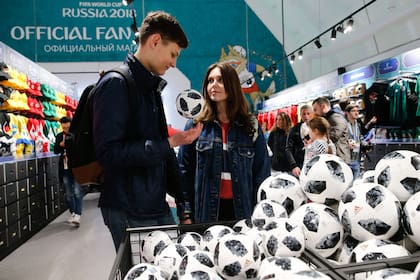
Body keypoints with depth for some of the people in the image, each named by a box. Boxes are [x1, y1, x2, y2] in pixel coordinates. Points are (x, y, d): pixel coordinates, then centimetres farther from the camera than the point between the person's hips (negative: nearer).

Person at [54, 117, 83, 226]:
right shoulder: (59, 136, 9)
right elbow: (56, 151, 9)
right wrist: (60, 145, -10)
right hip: (65, 169, 5)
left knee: (77, 192, -8)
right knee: (68, 194, 12)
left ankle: (77, 215, -9)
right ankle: (72, 213, 26)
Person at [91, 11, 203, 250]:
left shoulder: (152, 87, 14)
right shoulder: (116, 84, -13)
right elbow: (109, 152, -22)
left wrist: (181, 201, 16)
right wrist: (170, 143, -22)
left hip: (158, 206, 8)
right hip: (129, 213, -8)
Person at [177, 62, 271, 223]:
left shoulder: (252, 127, 3)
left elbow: (262, 173, 4)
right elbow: (184, 171, 0)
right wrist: (186, 213, -4)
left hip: (242, 210, 1)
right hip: (206, 211, 0)